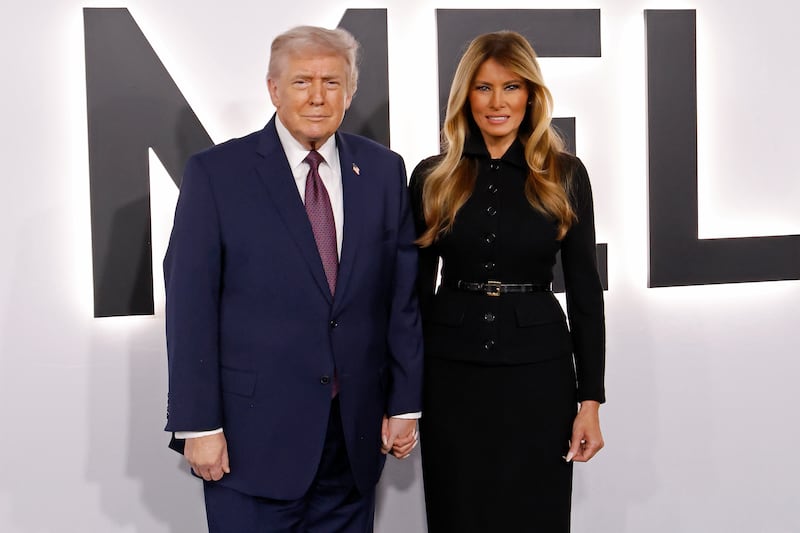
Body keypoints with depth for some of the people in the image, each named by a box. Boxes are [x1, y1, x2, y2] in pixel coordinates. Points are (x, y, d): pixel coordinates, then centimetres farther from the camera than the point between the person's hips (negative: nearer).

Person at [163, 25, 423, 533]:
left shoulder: (383, 170, 5)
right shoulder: (216, 172, -5)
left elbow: (403, 294, 6)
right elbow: (190, 304, -7)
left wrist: (406, 403, 5)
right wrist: (199, 425, -9)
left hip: (357, 432, 3)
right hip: (254, 432, -3)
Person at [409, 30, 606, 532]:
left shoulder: (565, 175, 0)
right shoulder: (432, 176, 2)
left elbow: (584, 287, 1)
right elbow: (418, 286, 6)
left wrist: (591, 398, -3)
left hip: (539, 372, 0)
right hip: (450, 374, 1)